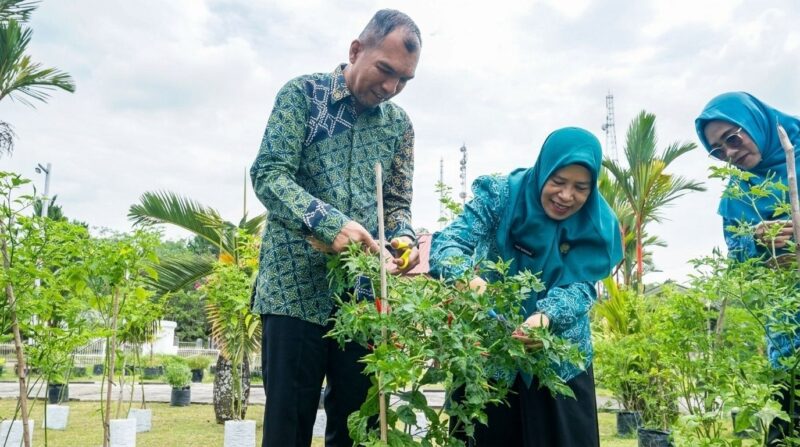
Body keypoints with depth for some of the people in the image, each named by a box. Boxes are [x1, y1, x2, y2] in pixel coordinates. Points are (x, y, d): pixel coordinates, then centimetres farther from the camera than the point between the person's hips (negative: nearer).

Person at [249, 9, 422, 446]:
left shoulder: (399, 123, 12)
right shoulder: (303, 94, -1)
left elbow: (397, 203, 13)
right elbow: (268, 174, -11)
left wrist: (403, 238, -11)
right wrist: (330, 223, -26)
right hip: (295, 288, -4)